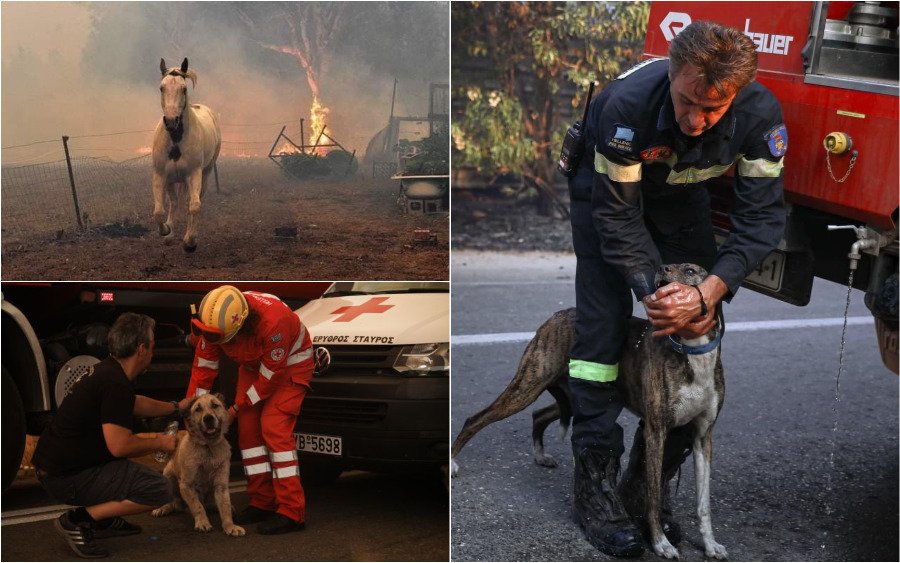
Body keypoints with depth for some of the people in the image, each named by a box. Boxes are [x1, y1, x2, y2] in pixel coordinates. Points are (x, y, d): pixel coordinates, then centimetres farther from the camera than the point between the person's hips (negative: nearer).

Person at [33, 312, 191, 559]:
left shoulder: (107, 370, 10)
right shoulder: (115, 384, -21)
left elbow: (137, 404, 31)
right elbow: (119, 446, -24)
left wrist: (176, 406, 35)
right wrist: (159, 443, -8)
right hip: (67, 478, -10)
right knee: (159, 489, -14)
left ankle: (104, 520, 19)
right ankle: (78, 520, -10)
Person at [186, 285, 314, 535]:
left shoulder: (272, 321, -41)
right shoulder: (214, 321, -21)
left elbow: (271, 375, -28)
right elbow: (203, 366, -7)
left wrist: (237, 407, -18)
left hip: (290, 365, -7)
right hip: (253, 365, 7)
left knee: (274, 429, -18)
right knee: (248, 428, 0)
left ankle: (292, 512, -18)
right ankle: (263, 502, 10)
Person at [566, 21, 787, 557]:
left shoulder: (760, 114, -32)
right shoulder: (628, 105, -39)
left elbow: (762, 216, -28)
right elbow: (617, 217, -29)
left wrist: (708, 293, -41)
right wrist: (654, 293, -38)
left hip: (681, 194, 3)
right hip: (609, 185, -3)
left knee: (699, 331, -4)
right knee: (603, 327, -13)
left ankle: (648, 486, 6)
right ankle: (596, 490, -6)